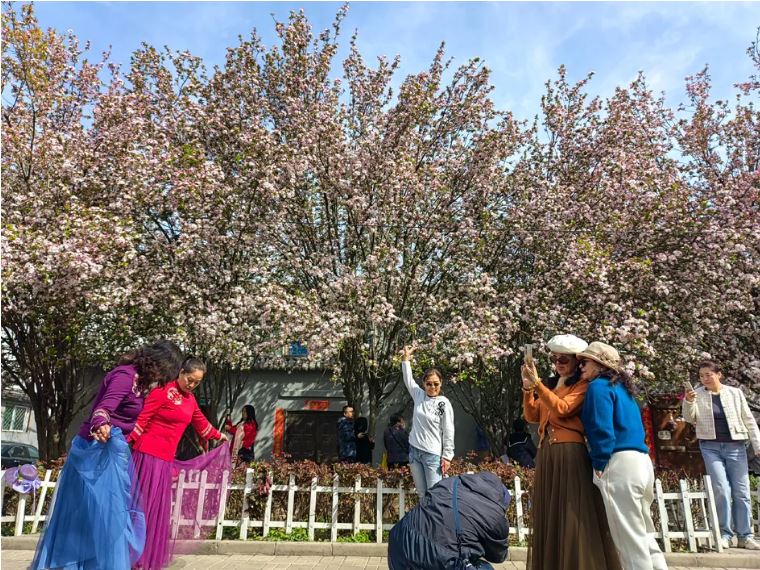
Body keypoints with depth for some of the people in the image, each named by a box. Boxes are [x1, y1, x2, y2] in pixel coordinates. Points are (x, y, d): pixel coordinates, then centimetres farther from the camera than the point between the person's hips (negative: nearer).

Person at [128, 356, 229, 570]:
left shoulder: (190, 399, 12)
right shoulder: (163, 391, -11)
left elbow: (201, 423, 26)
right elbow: (141, 419, -14)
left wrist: (219, 436, 39)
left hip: (166, 458, 7)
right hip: (148, 454, -7)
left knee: (157, 507, 11)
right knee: (140, 503, -4)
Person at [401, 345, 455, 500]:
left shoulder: (444, 403, -8)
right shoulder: (419, 396, 4)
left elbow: (448, 432, -7)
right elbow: (408, 379, 17)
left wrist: (447, 456, -9)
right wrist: (405, 359, 13)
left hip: (433, 455, -4)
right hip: (414, 451, 5)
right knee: (421, 494, 12)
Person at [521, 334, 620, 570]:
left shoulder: (583, 385, -2)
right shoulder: (550, 384, 17)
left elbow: (562, 408, -17)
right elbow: (532, 416, 10)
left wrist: (537, 383, -21)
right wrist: (528, 388, -4)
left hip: (571, 453, -7)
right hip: (546, 453, 7)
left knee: (572, 513, -4)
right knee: (549, 513, 9)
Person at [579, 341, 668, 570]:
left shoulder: (599, 387, -7)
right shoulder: (621, 387, 21)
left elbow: (602, 430, -16)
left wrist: (599, 466, -10)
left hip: (620, 464, -10)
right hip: (642, 461, 10)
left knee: (630, 539, -1)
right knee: (644, 534, 19)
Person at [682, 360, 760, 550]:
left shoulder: (735, 393, 6)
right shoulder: (697, 395, 3)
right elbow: (690, 418, -5)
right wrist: (688, 402, -25)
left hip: (735, 446, 1)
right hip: (711, 447, -1)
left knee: (741, 492, 4)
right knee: (722, 490, -7)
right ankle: (724, 534, 5)